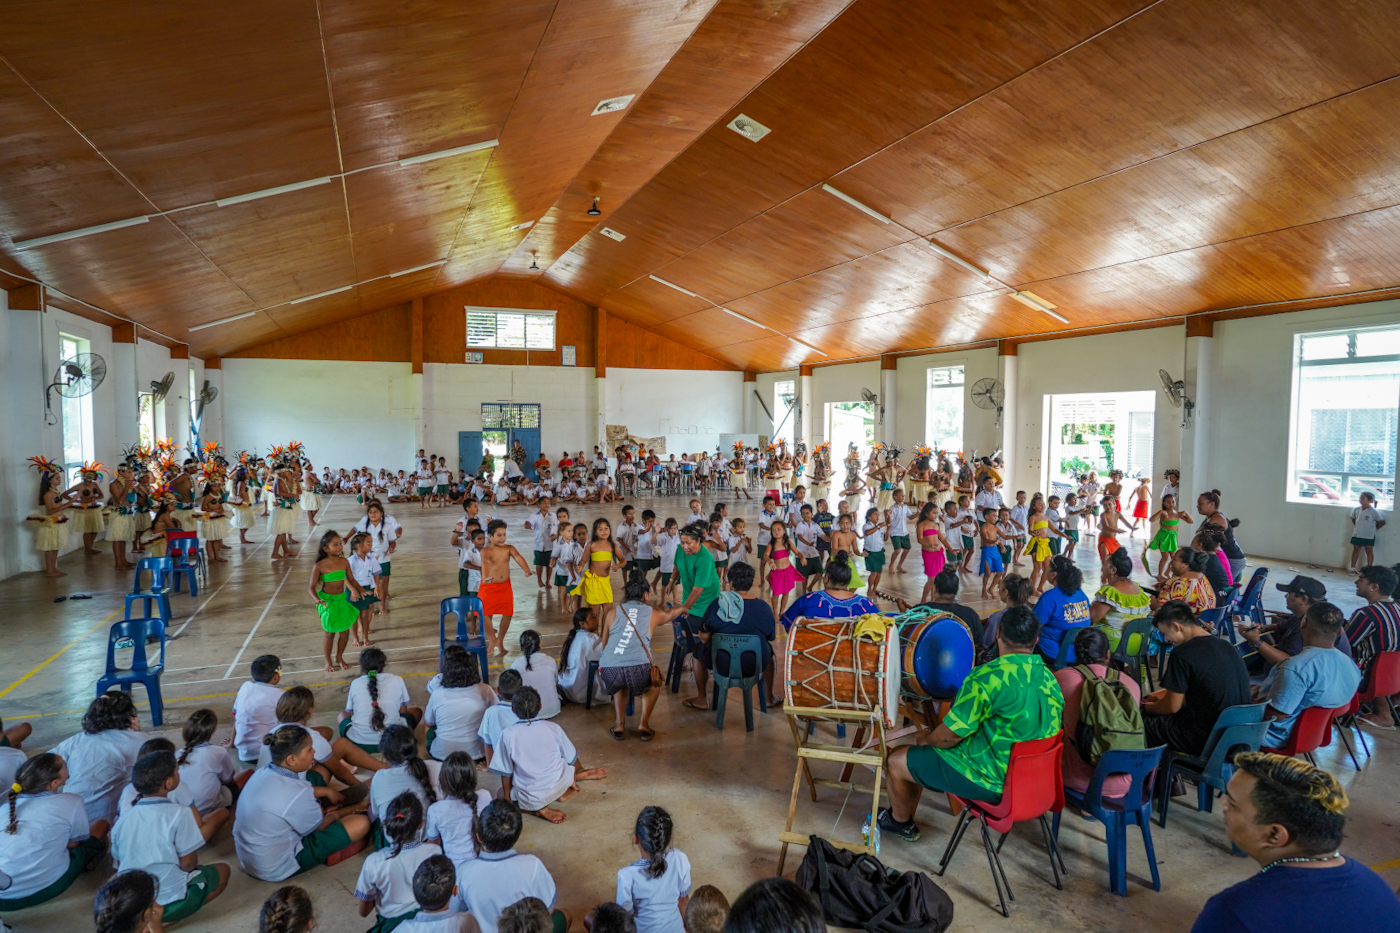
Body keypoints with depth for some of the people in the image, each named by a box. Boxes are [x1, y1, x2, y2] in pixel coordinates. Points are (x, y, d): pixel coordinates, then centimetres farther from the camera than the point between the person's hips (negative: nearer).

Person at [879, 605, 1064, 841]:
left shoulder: (987, 677, -25)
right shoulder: (1049, 679, -1)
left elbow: (950, 735, -21)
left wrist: (927, 740, 3)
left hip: (991, 781, -8)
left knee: (897, 761, 11)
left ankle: (900, 822, 36)